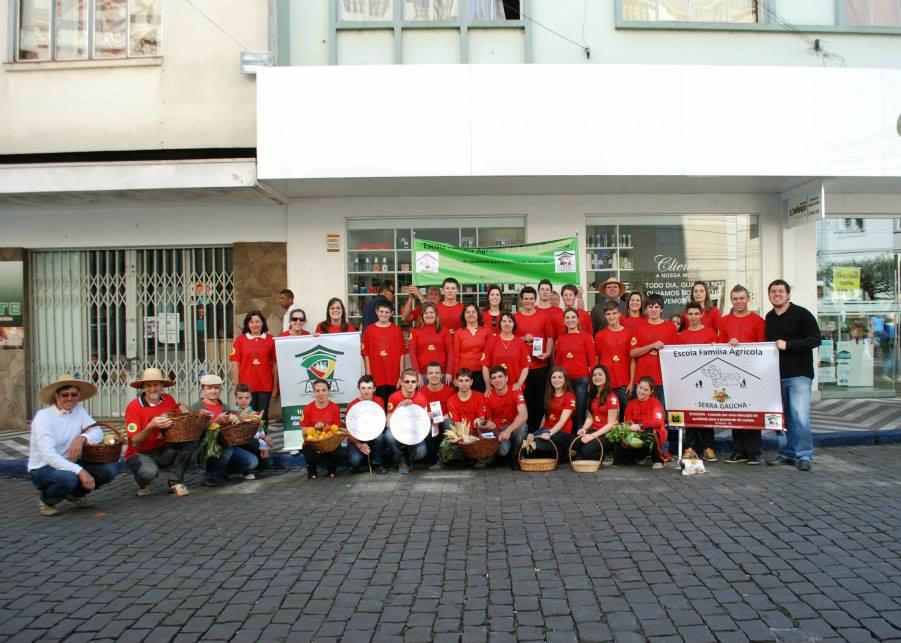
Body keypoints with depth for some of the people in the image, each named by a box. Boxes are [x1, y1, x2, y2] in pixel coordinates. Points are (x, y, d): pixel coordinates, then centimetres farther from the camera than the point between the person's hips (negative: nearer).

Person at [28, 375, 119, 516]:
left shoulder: (79, 410, -1)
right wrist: (80, 471, -36)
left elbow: (98, 432, -8)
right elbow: (48, 455, -27)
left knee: (111, 468, -17)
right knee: (69, 478, -38)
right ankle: (46, 501, -2)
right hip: (43, 469, -5)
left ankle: (76, 493, 12)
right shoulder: (43, 416, -18)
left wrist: (82, 438, -32)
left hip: (70, 464, 6)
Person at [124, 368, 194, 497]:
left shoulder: (169, 400, -2)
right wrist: (151, 427, -35)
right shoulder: (133, 406, -15)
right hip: (141, 454, -4)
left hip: (163, 451, 4)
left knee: (190, 443, -22)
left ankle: (176, 482, -3)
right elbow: (134, 442, -18)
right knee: (149, 471, -36)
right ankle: (143, 485, 3)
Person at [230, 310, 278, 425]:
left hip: (265, 386, 0)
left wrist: (275, 385, 3)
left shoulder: (270, 340, 3)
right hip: (246, 386, 0)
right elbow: (235, 364, 3)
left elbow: (275, 364, 5)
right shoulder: (240, 339, 3)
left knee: (263, 416, 5)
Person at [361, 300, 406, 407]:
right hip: (376, 378, -1)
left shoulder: (397, 330, 4)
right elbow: (366, 355, 2)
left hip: (394, 378, 1)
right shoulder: (369, 330, 2)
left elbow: (401, 354, 4)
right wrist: (368, 376, -2)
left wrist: (401, 376, -1)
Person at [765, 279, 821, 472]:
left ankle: (804, 456, -1)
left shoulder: (801, 314, -5)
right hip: (776, 374, 6)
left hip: (799, 374, -6)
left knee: (800, 416, -11)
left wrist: (788, 345, -20)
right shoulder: (769, 318, 13)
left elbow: (815, 339, -12)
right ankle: (787, 454, 19)